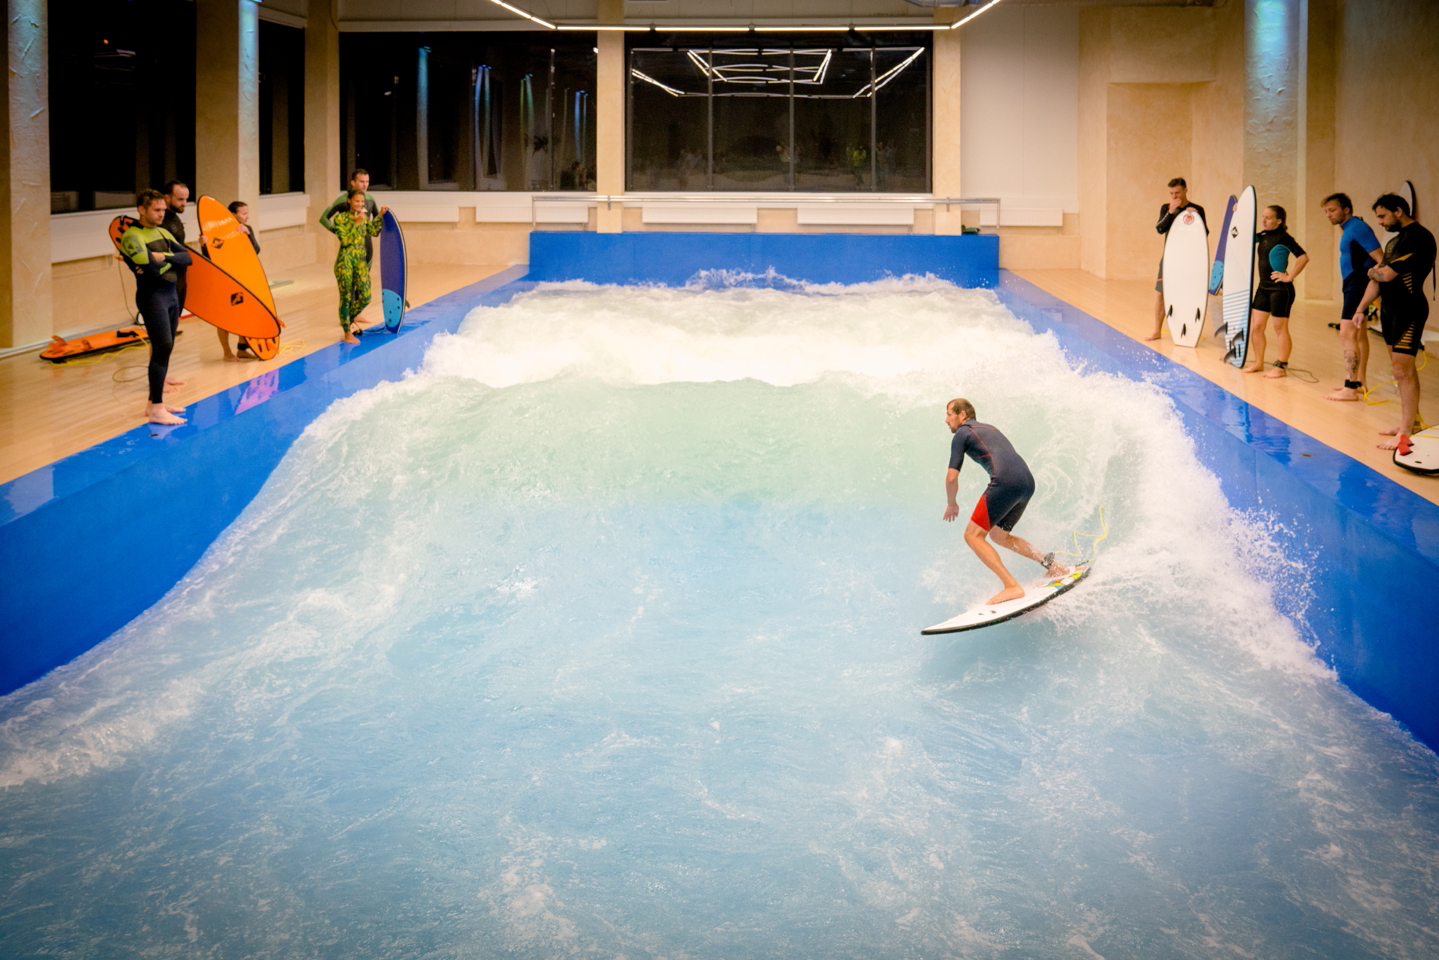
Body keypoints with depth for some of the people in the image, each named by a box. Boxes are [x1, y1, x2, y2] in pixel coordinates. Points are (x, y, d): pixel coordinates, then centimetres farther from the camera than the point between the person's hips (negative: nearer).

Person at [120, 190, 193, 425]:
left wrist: (163, 258, -13)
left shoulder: (163, 233, 15)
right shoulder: (132, 236, -11)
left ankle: (153, 401, 21)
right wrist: (171, 260, -6)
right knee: (163, 346, -15)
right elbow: (150, 267, -24)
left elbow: (187, 257, 4)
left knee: (165, 348, 11)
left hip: (171, 295, 9)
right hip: (152, 296, -9)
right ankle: (156, 410, -15)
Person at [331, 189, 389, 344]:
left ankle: (349, 319, 28)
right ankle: (347, 333, 9)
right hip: (345, 260, -5)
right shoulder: (340, 218, -5)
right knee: (346, 297, -1)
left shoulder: (364, 217, 12)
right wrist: (356, 223, -18)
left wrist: (381, 215, -3)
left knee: (365, 297, 1)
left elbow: (374, 232, 0)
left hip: (361, 260, 5)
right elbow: (345, 240, -15)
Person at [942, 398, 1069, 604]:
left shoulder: (962, 433, 6)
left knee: (973, 536, -2)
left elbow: (952, 477, 1)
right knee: (999, 535, 25)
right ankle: (1048, 563, 12)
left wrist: (952, 504, 19)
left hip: (1005, 481, -9)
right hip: (1028, 482, 9)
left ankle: (1012, 586, -13)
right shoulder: (989, 429, 31)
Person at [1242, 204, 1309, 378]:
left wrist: (1289, 277, -18)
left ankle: (1282, 367, 5)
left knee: (1280, 329, -1)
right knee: (1256, 326, 9)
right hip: (1263, 287, 8)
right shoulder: (1263, 236, 9)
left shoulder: (1283, 238, -13)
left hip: (1280, 289, -8)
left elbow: (1303, 257, -21)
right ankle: (1258, 362, 21)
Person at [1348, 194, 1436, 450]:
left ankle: (1406, 433, -9)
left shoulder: (1418, 238, -15)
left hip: (1409, 311, -9)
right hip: (1390, 310, 9)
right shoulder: (1395, 241, 17)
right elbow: (1377, 281, 19)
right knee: (1401, 369, 12)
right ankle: (1409, 421, 19)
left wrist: (1373, 271, 1)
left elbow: (1387, 274, -20)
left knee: (1403, 371, -10)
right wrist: (1361, 309, 11)